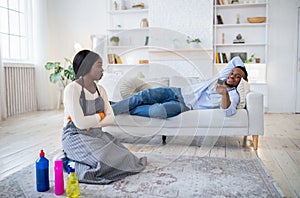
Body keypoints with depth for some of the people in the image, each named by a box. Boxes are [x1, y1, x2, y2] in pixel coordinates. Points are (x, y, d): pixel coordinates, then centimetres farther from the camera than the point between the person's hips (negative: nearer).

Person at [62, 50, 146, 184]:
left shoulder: (100, 89, 9)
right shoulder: (72, 89, -14)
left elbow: (111, 118, 1)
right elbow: (80, 123, -23)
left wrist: (90, 124, -15)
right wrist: (100, 115, -6)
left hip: (97, 134, 7)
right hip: (76, 137, -7)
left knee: (124, 157, -12)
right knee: (106, 160, -29)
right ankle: (77, 167, -2)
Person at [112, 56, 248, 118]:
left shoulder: (233, 96, -1)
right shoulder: (222, 77, 15)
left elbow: (228, 112, -25)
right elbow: (236, 59, 29)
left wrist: (224, 93, -39)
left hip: (186, 106, -5)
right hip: (178, 92, 6)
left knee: (159, 110, -34)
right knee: (145, 95, -17)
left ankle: (126, 111, -12)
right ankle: (111, 110, -9)